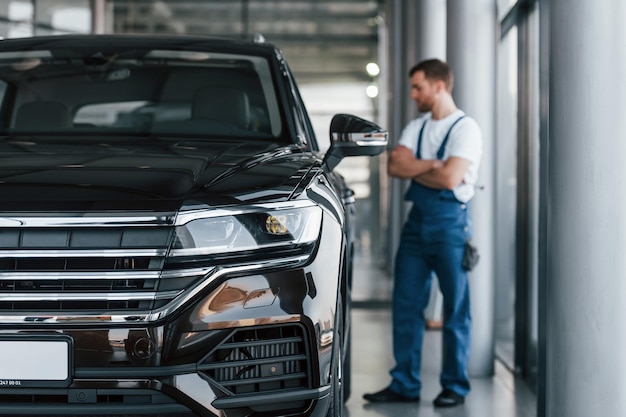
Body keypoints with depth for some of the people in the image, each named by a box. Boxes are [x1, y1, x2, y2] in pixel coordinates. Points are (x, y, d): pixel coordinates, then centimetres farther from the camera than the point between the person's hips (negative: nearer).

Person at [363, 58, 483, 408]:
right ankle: (405, 384, 10)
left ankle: (455, 386, 8)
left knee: (456, 309, 0)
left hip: (450, 222, -6)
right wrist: (433, 165, -10)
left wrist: (413, 169, -3)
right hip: (417, 221, 6)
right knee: (406, 305, 4)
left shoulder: (465, 128, -6)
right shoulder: (416, 128, 15)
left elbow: (449, 178, -17)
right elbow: (396, 166, 1)